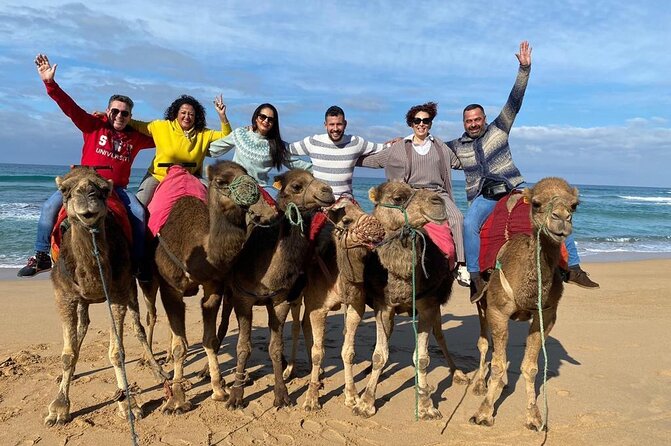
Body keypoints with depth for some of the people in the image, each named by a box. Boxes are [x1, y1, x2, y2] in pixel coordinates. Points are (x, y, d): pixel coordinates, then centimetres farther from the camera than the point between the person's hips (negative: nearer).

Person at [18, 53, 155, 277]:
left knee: (139, 214, -26)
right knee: (50, 206, -19)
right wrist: (50, 83, -17)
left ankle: (137, 262, -14)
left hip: (117, 188, 1)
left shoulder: (135, 137, 11)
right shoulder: (94, 126, 3)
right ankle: (41, 256, -6)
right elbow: (70, 107, -6)